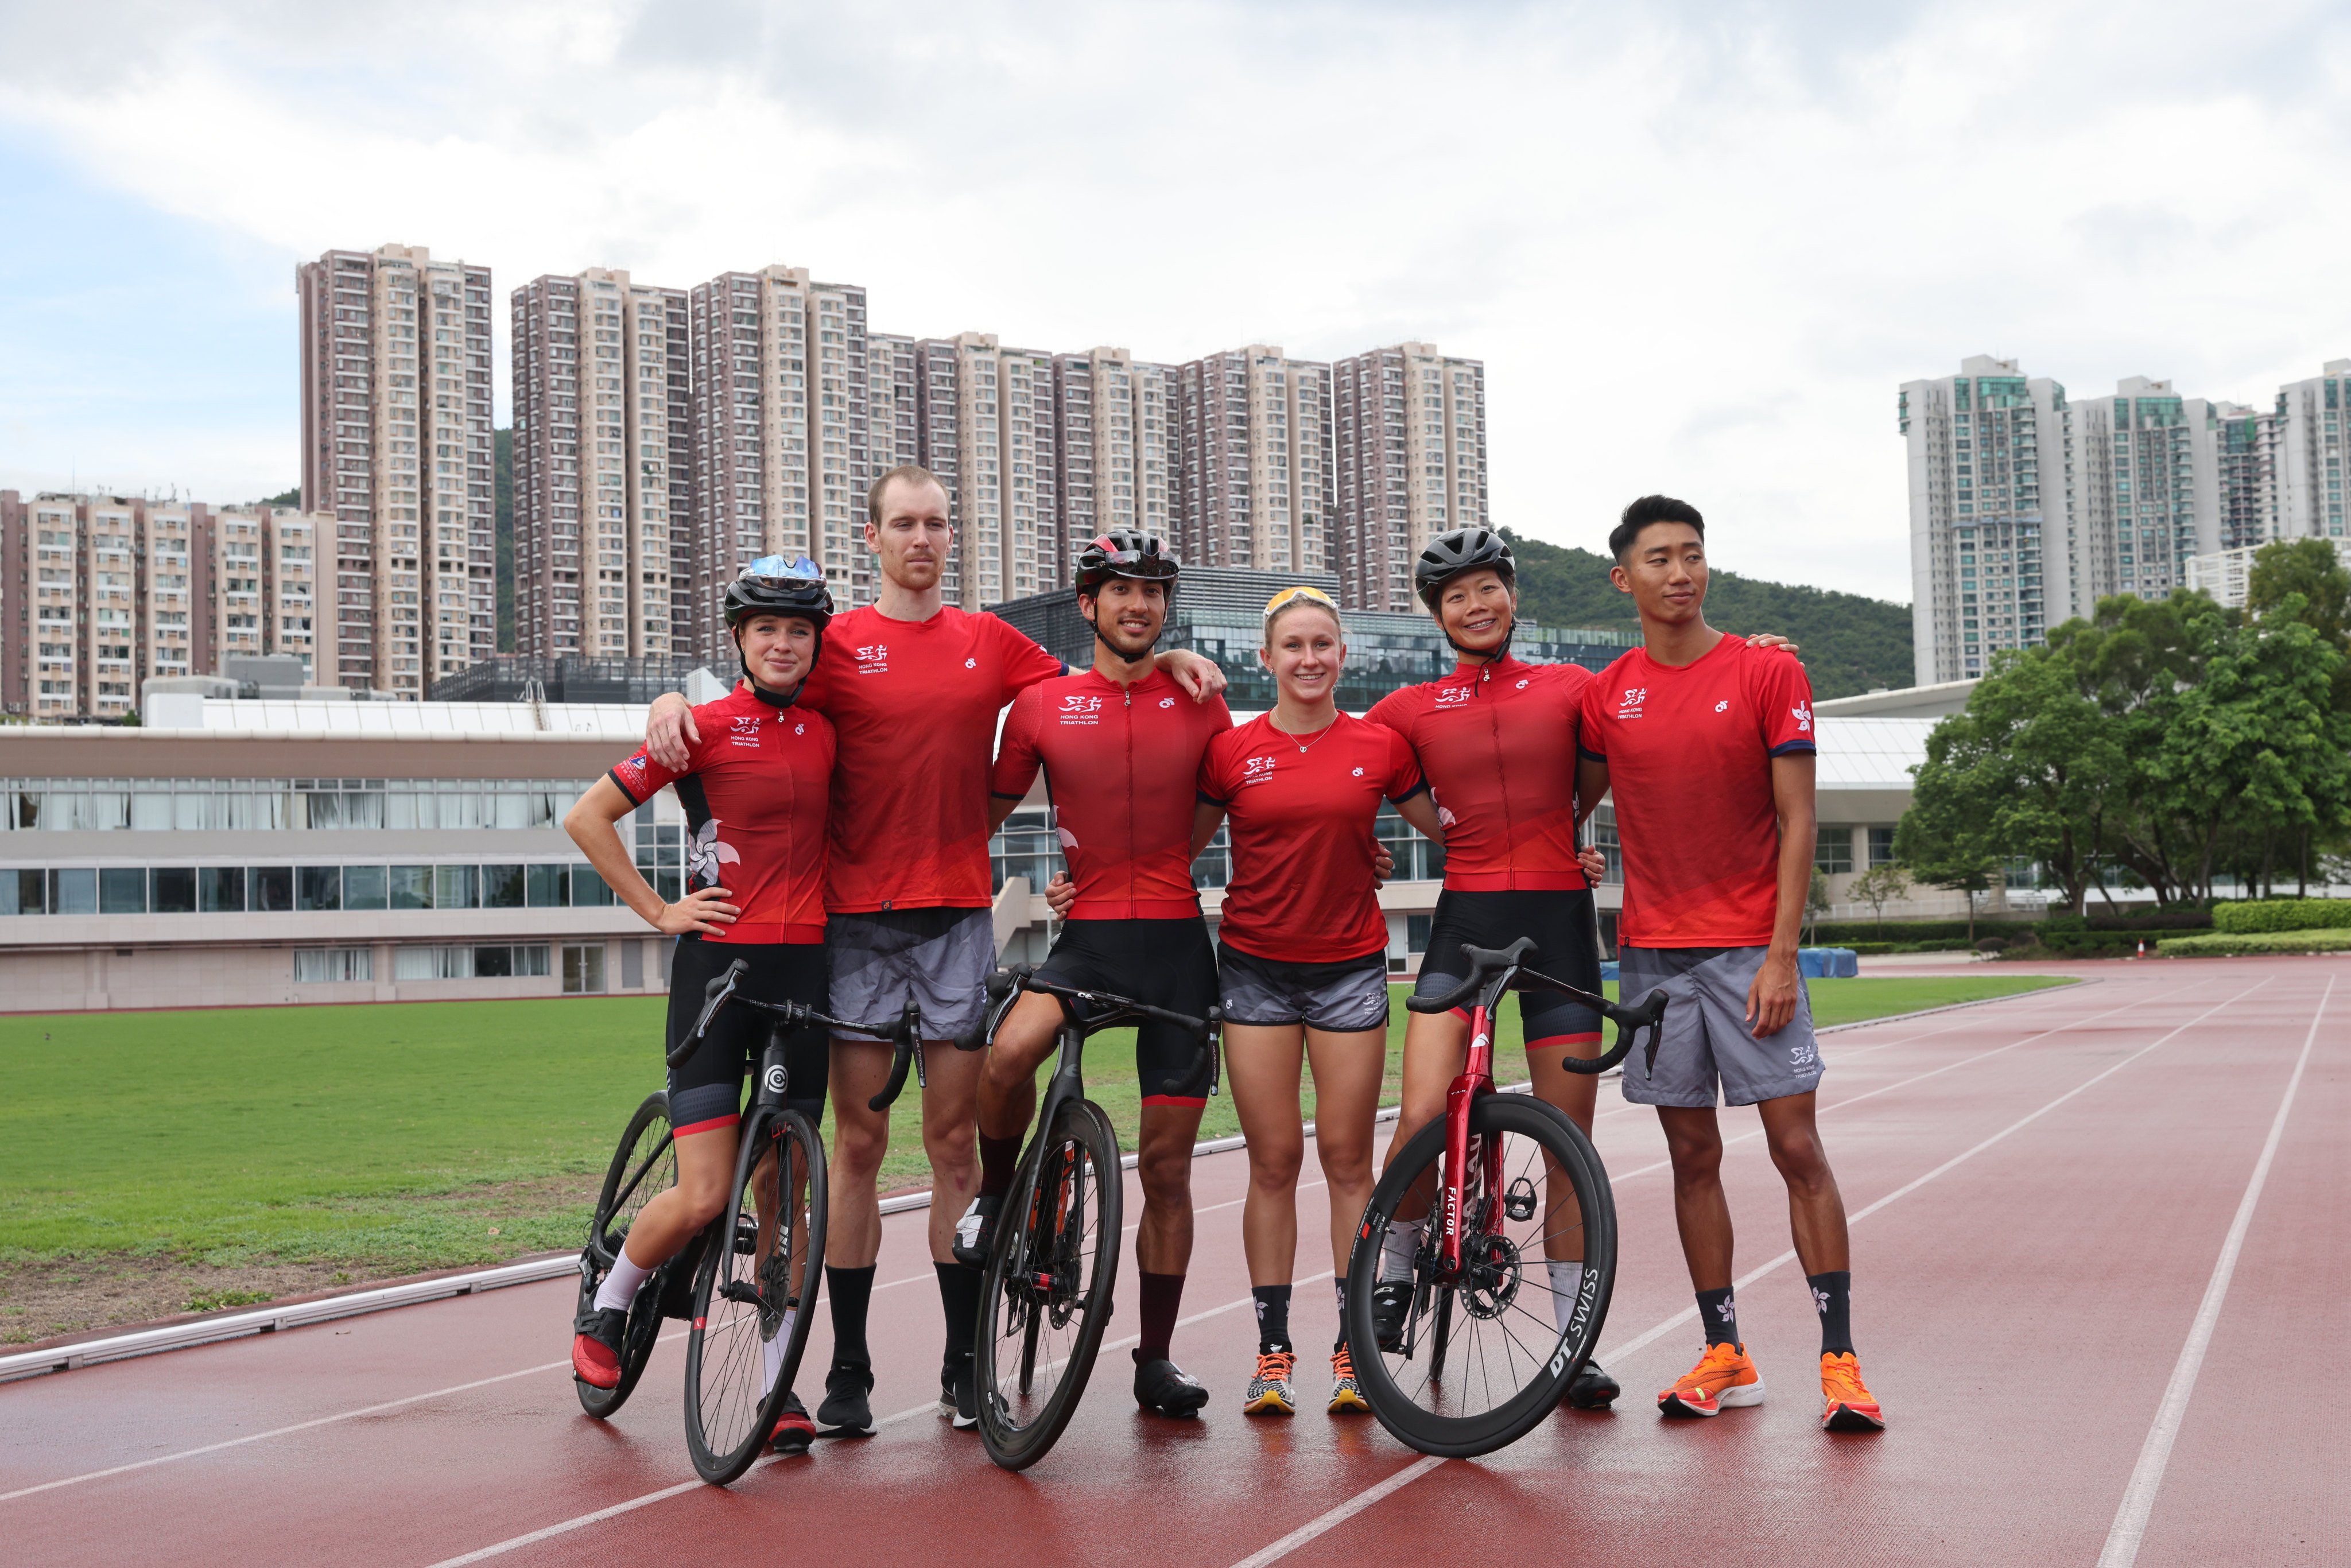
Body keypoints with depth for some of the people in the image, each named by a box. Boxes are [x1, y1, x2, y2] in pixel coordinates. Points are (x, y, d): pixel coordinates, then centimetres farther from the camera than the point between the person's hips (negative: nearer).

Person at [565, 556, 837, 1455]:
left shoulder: (825, 731, 9)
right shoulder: (706, 726, -4)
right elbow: (587, 818, -2)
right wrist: (659, 911, -4)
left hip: (804, 967, 4)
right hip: (717, 961, -4)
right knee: (704, 1196, -8)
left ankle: (781, 1382, 14)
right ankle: (604, 1313, 19)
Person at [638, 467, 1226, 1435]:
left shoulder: (989, 643, 11)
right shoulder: (837, 645, 4)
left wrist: (1166, 660, 4)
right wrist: (672, 705, -16)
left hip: (958, 912, 2)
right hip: (857, 916, -2)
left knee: (955, 1140, 4)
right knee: (857, 1138, 1)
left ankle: (966, 1369, 11)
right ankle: (847, 1373, 8)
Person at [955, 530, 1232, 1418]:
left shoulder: (1201, 707, 6)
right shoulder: (1041, 706, 3)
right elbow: (988, 812, 11)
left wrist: (1137, 876, 11)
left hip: (1177, 942, 1)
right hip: (1087, 939, -1)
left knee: (1166, 1165, 4)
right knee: (1008, 1055, -32)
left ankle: (1156, 1359, 16)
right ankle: (998, 1195, -2)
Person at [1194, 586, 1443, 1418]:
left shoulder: (1379, 745, 1)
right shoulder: (1231, 750, 0)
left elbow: (1450, 829, 11)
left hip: (1350, 966, 0)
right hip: (1255, 967, 0)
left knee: (1347, 1158, 1)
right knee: (1273, 1160, 1)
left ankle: (1352, 1348, 8)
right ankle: (1273, 1350, 7)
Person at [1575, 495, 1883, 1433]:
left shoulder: (1768, 675, -2)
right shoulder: (1607, 696, 6)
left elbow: (1796, 822, -4)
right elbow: (1568, 808, 17)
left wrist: (1781, 954, -11)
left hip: (1749, 949, -3)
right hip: (1652, 951, 3)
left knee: (1798, 1149, -5)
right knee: (1693, 1156, 7)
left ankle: (1840, 1359, 0)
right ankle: (1725, 1357, 14)